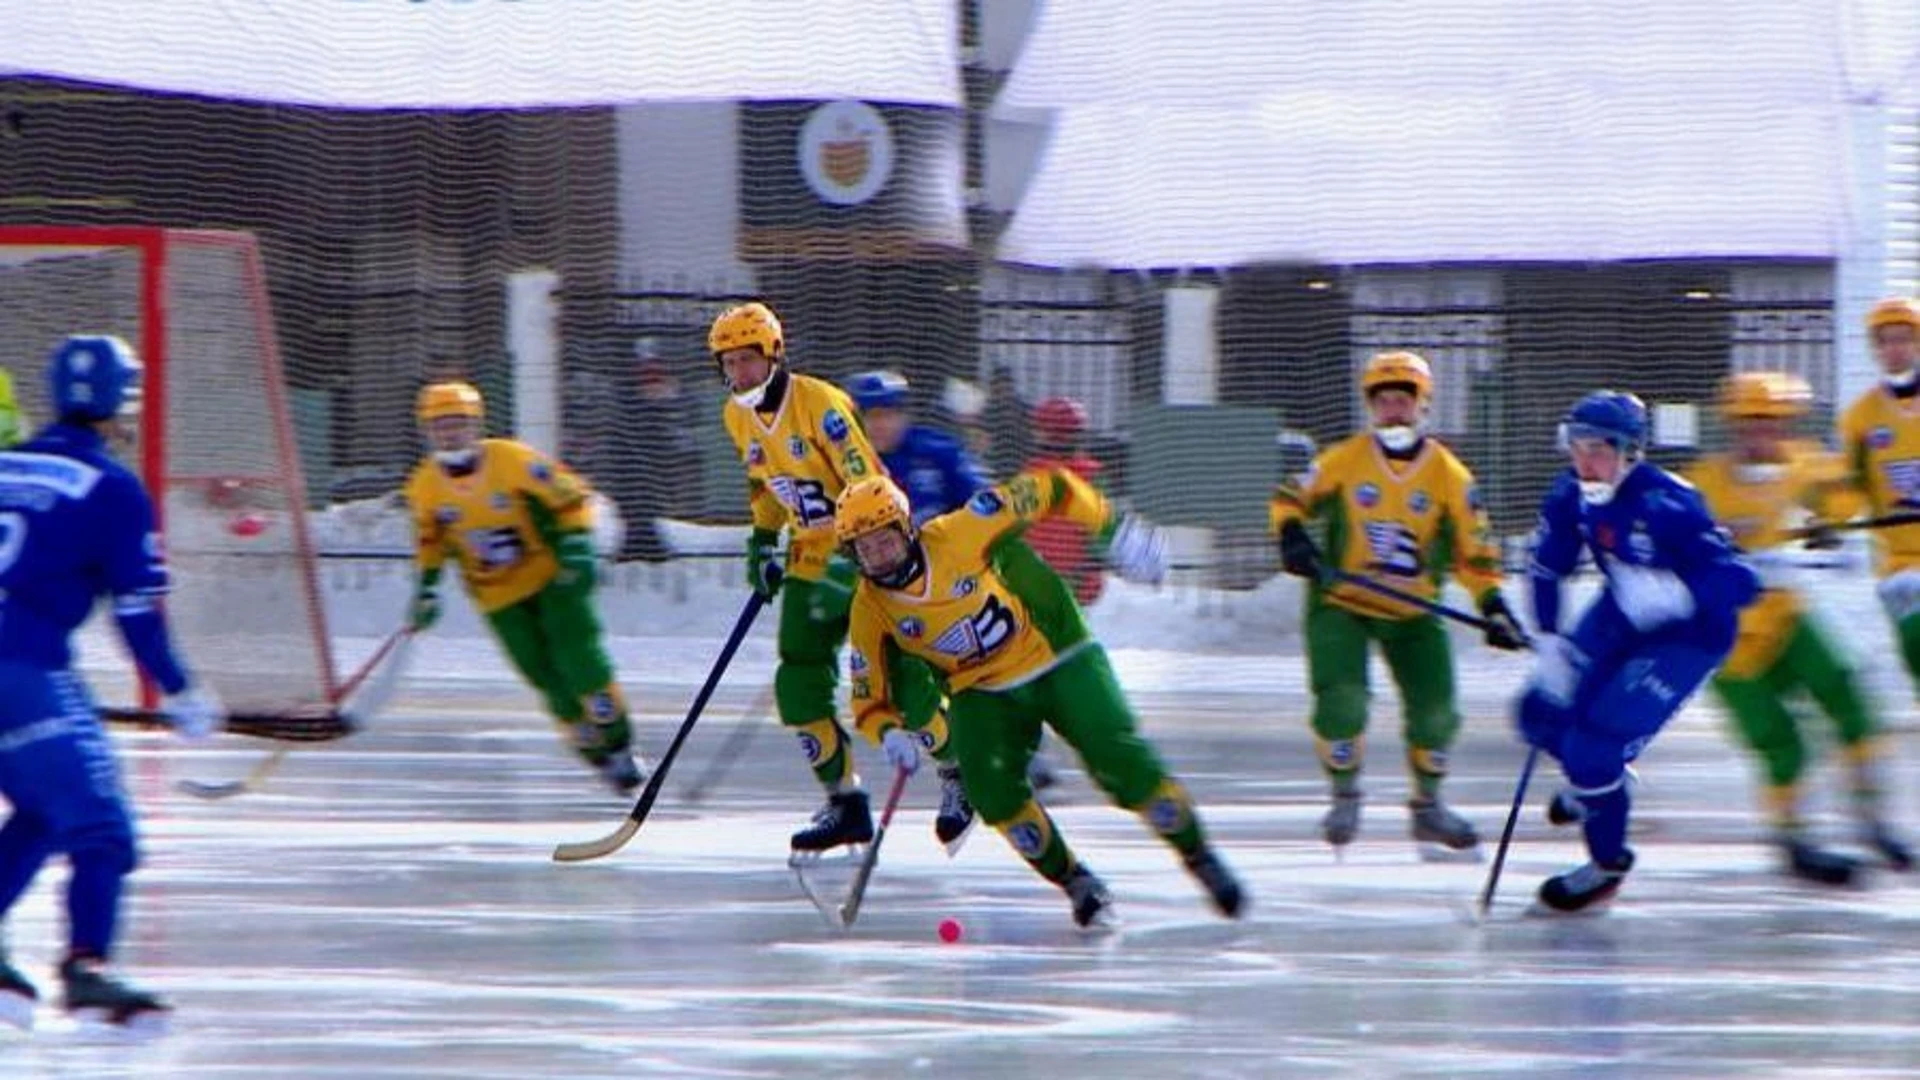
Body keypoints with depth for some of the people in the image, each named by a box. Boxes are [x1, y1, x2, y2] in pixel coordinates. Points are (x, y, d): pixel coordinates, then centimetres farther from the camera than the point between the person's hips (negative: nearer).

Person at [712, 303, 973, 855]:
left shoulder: (820, 404, -21)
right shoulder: (737, 416, 3)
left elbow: (866, 483, -24)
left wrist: (849, 560, -30)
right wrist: (762, 541, 13)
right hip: (810, 558, 7)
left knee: (902, 678, -10)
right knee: (799, 684, -4)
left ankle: (959, 774, 13)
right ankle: (845, 803, 6)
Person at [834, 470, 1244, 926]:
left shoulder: (960, 535, -23)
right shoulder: (870, 610, -12)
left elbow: (1043, 490, -14)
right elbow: (869, 699, -5)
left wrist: (1113, 527, -18)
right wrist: (889, 734, -27)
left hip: (1058, 658, -3)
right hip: (984, 694, 3)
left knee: (1120, 762, -15)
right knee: (990, 785, -22)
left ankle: (1200, 859, 5)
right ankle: (1074, 882, -2)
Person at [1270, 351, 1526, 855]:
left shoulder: (1448, 476, -5)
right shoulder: (1342, 462, -6)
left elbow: (1473, 550, -1)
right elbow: (1290, 500, 5)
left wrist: (1494, 607, -11)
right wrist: (1293, 537, -16)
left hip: (1413, 612, 2)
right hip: (1340, 604, -2)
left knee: (1435, 708, -2)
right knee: (1341, 699, -19)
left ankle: (1428, 805, 21)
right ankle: (1345, 796, 5)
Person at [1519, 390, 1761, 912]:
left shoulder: (1667, 505, -33)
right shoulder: (1571, 494, -12)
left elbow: (1740, 581, -33)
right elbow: (1548, 566, 3)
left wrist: (1675, 594, -49)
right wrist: (1549, 643, -5)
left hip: (1686, 636, -7)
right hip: (1618, 619, 8)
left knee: (1594, 744, -14)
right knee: (1543, 713, 11)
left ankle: (1608, 865, 11)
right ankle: (1594, 780, 45)